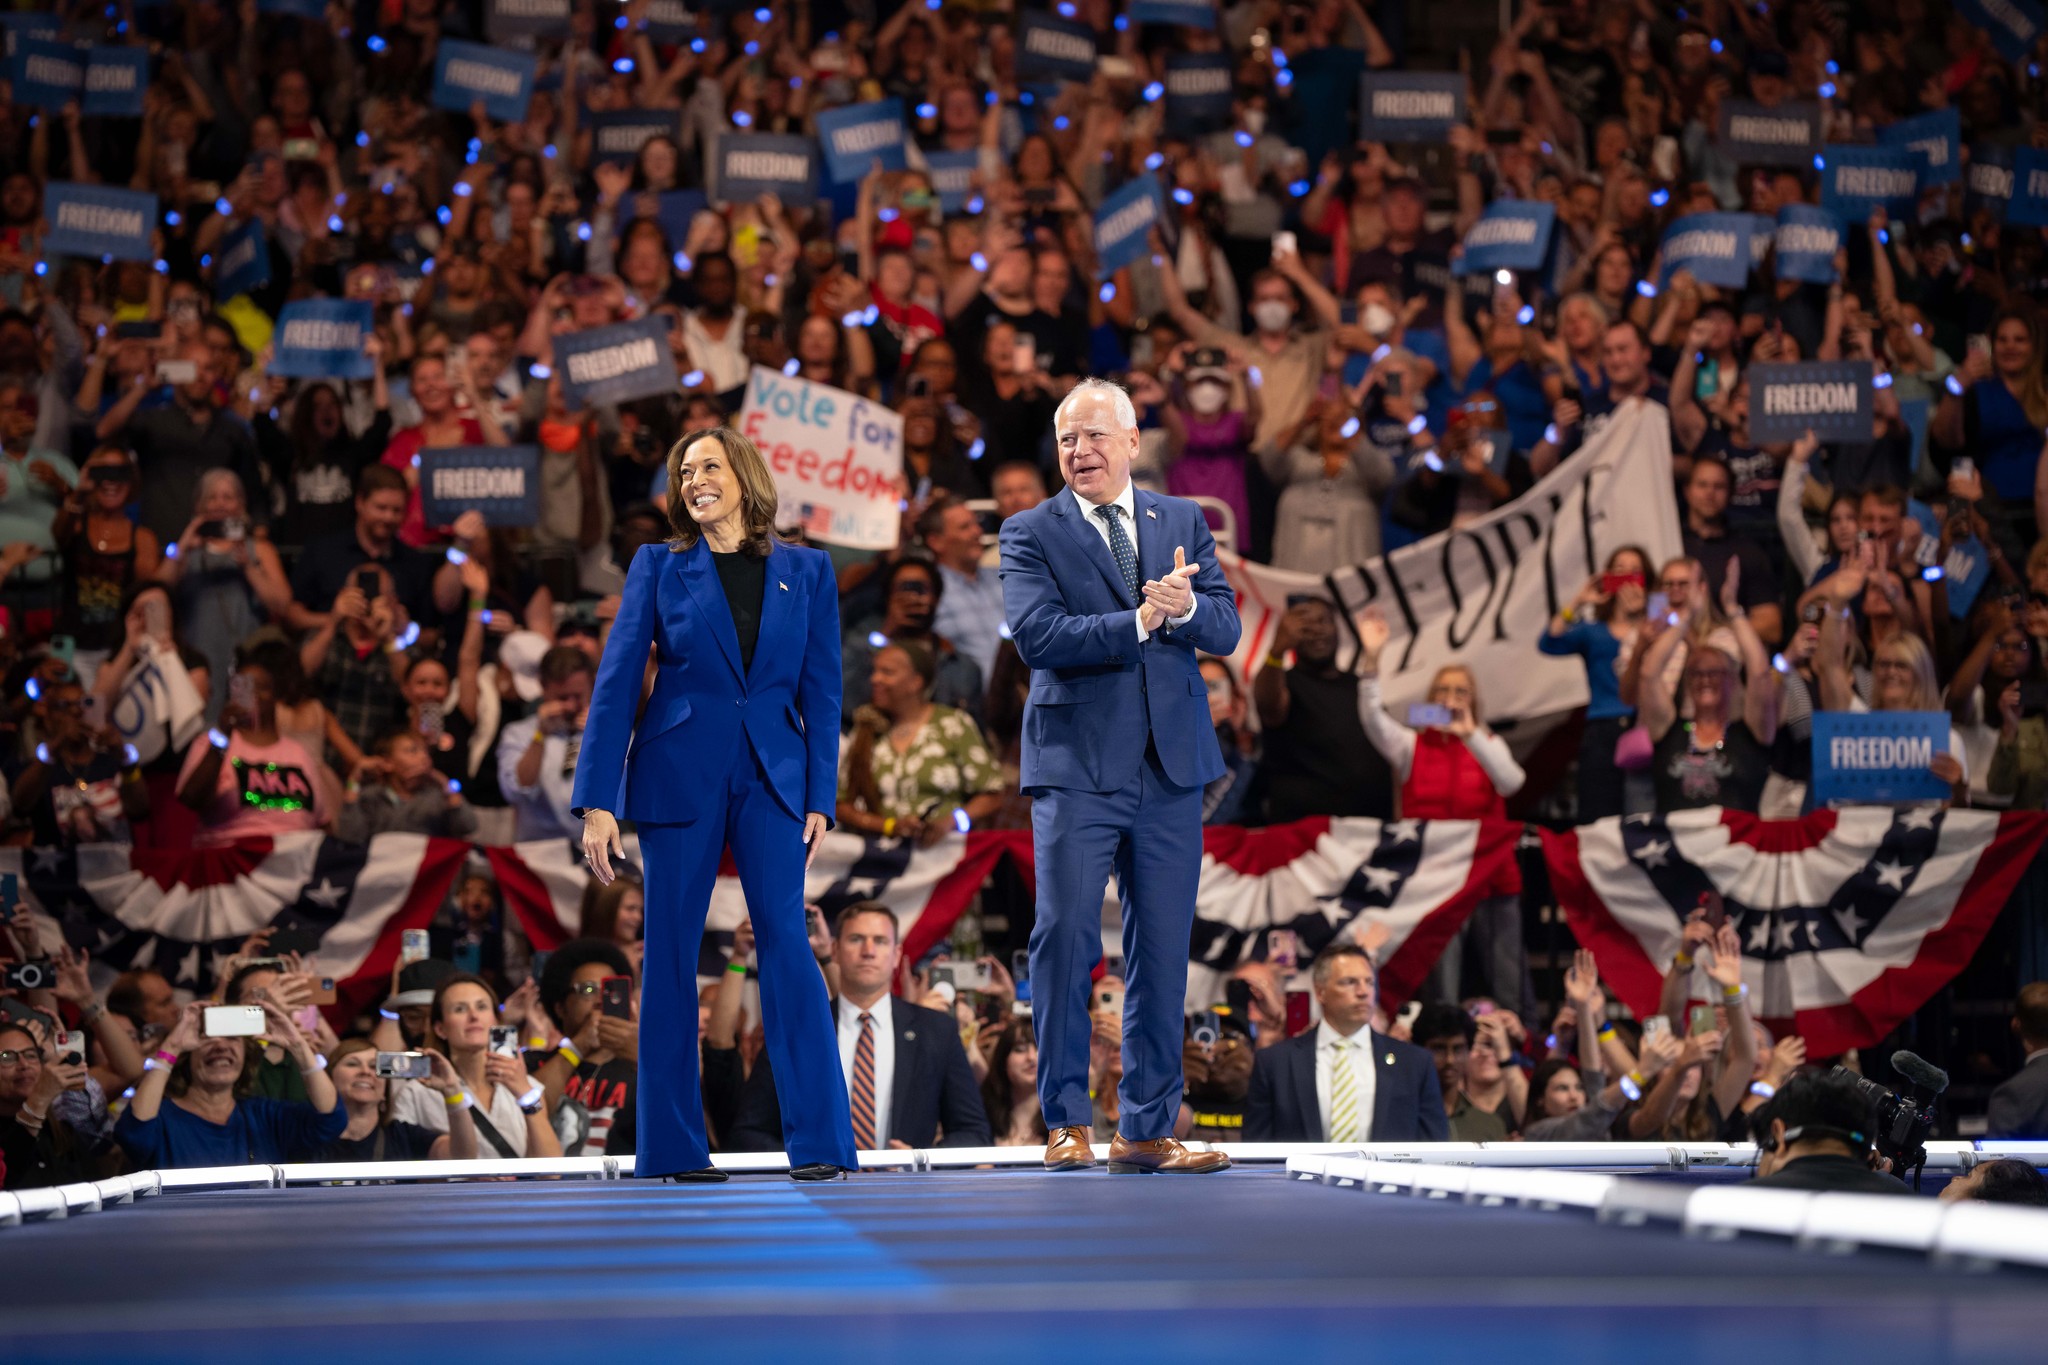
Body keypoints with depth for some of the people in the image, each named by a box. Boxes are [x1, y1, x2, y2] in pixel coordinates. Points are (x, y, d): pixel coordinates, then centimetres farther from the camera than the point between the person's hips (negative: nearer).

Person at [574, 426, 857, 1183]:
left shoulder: (805, 571, 8)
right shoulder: (658, 567, 5)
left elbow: (821, 689, 8)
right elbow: (615, 683, 0)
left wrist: (820, 797, -2)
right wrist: (598, 799, -8)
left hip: (770, 777, 0)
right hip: (677, 773, 0)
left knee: (785, 940, -10)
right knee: (670, 951, 0)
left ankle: (819, 1140, -8)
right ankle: (673, 1145, 6)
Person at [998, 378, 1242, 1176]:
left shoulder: (1183, 523, 13)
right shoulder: (1031, 534, 2)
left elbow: (1226, 630, 4)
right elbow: (1035, 633, -13)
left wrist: (1184, 608, -18)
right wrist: (1137, 622, -20)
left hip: (1172, 766, 4)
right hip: (1076, 766, -3)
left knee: (1163, 951, 5)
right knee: (1064, 937, -8)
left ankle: (1146, 1129, 11)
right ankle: (1066, 1121, 2)